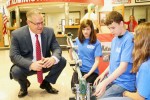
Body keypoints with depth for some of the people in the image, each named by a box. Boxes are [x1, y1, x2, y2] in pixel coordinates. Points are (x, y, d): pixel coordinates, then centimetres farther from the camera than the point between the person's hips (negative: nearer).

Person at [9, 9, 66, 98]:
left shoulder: (49, 31, -8)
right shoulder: (17, 34, -16)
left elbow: (57, 48, -8)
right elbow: (14, 56, -20)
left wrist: (53, 58, -34)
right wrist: (31, 65, -38)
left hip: (45, 63, 3)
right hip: (27, 66, -2)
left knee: (62, 61, -18)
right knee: (15, 71, -32)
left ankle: (45, 83, 7)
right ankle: (24, 85, 8)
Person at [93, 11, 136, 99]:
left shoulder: (129, 39, -18)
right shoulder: (114, 40, 9)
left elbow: (123, 67, -24)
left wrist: (105, 83, -29)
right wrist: (104, 73, 4)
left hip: (124, 83, -8)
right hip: (111, 78, 8)